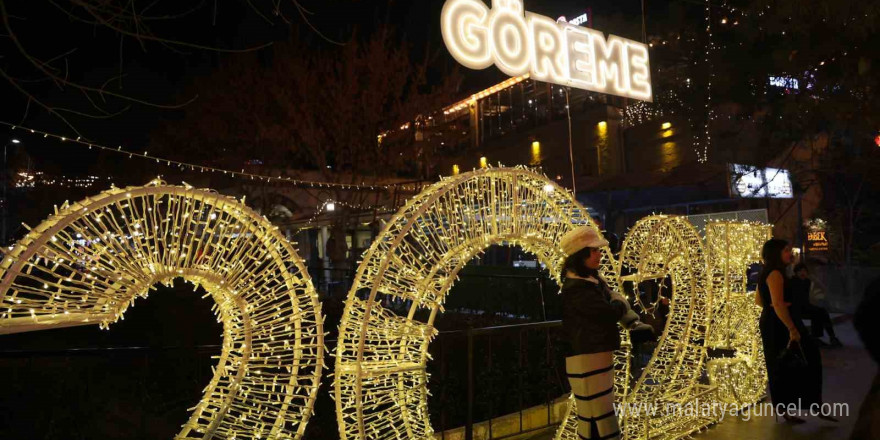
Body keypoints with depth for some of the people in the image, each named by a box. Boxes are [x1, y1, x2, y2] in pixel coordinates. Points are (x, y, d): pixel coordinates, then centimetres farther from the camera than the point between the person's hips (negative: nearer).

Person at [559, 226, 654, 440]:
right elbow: (609, 312, -25)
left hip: (599, 353, 10)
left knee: (602, 410, 22)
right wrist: (621, 302, -3)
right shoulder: (576, 287, -22)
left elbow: (615, 299, 15)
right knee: (597, 414, -2)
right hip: (586, 358, -10)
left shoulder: (593, 280, 11)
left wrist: (634, 323, -1)